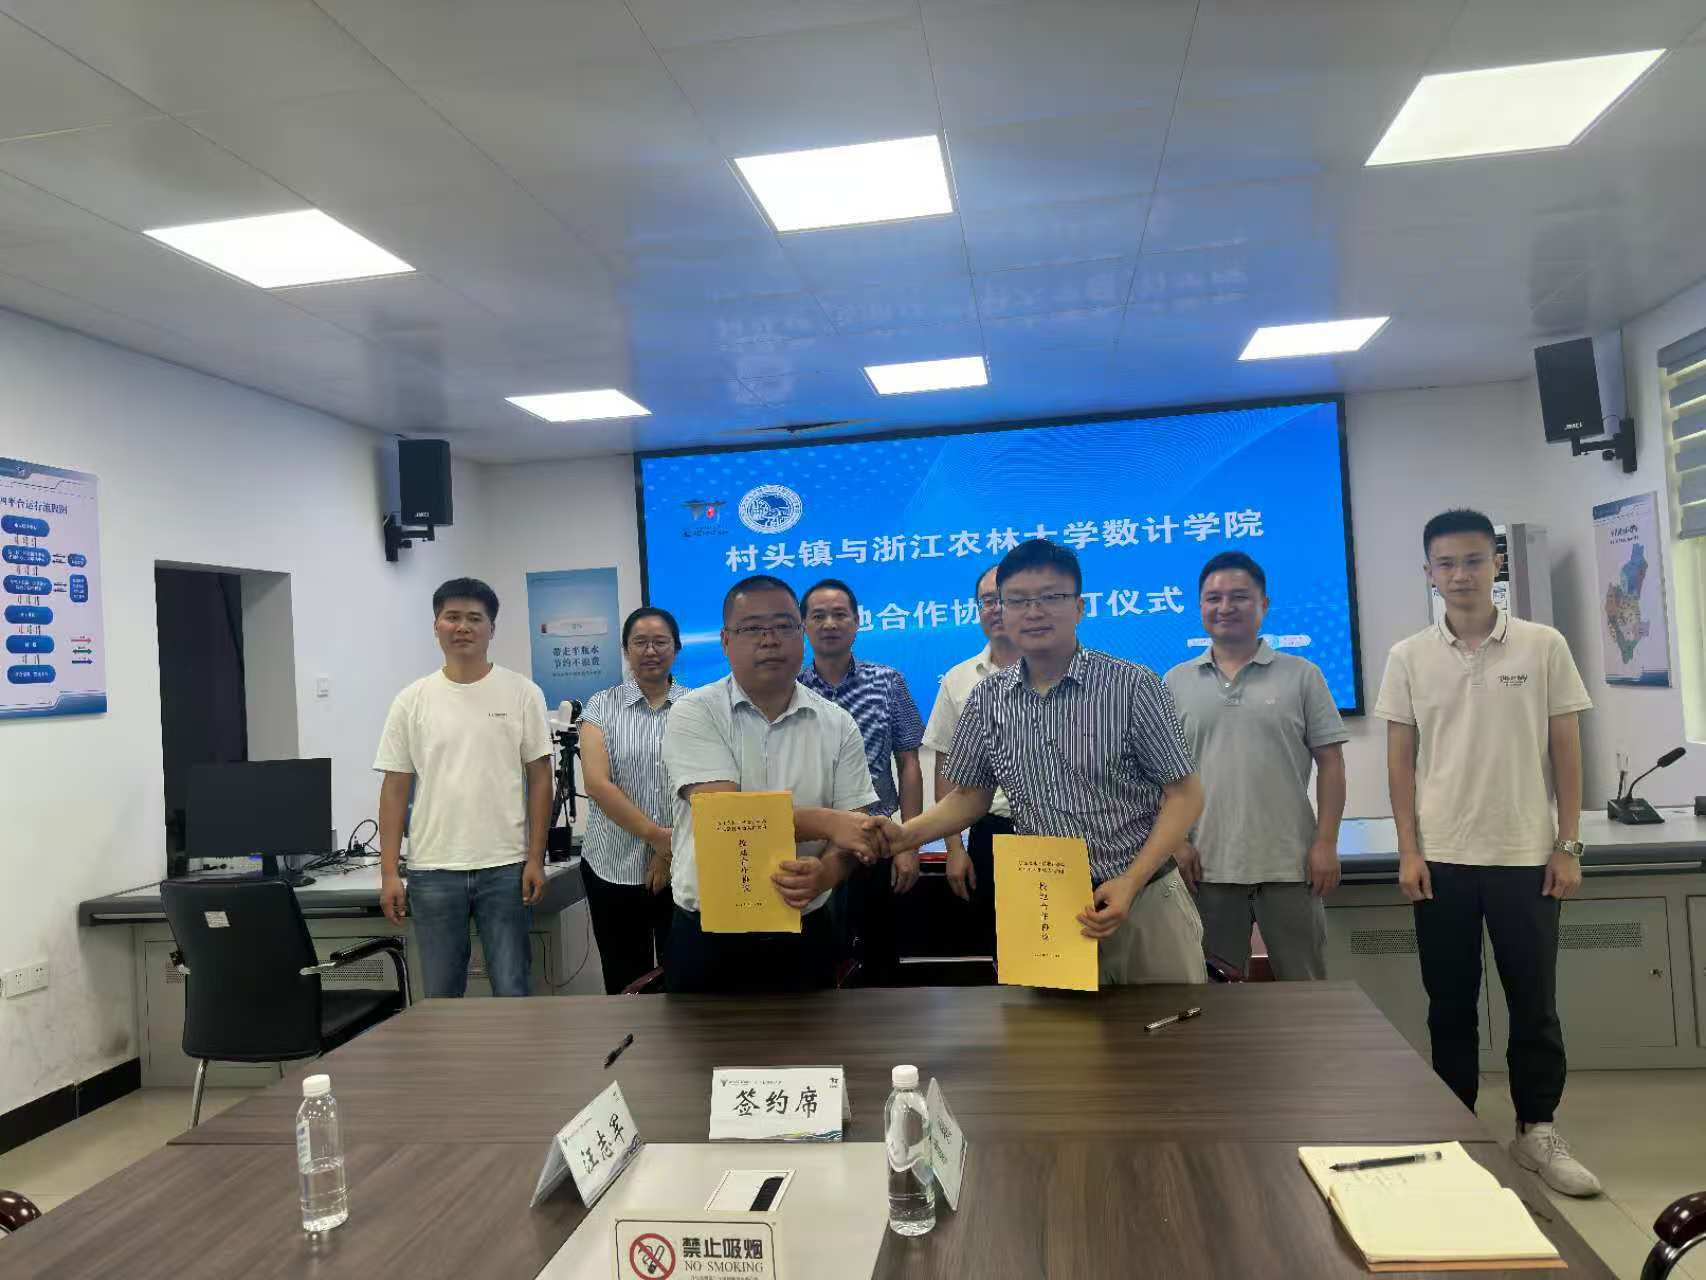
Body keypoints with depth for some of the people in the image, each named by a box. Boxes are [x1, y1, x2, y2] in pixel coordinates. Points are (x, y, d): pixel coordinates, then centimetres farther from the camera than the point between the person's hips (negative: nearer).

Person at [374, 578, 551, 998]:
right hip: (433, 870, 2)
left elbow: (539, 780, -1)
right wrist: (389, 872, -1)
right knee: (441, 994, 12)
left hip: (505, 867, -1)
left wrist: (535, 859, -6)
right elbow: (395, 789, 4)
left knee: (512, 990, 6)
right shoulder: (412, 700, 3)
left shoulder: (522, 693, -1)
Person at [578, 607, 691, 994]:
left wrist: (676, 850, -12)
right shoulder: (602, 706, 1)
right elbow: (597, 784, -10)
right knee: (624, 983, 9)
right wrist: (660, 838, -14)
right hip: (614, 868, 0)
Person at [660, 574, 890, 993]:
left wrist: (824, 874, -24)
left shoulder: (838, 725, 2)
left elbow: (854, 831, -2)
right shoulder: (695, 714, -7)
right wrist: (824, 822, -26)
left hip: (803, 936, 3)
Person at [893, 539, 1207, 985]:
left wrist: (1130, 882, -18)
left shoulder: (1133, 686, -10)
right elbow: (970, 796, 9)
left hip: (1143, 900, -2)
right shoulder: (987, 701, 1)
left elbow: (1184, 794, -7)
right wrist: (906, 834, -9)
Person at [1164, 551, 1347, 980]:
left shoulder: (1302, 675, 2)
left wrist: (1326, 844, -6)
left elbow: (1329, 763, 1)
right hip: (1207, 864, 1)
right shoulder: (1176, 683, 6)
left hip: (1289, 863, -1)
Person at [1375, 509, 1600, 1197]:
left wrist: (1568, 847, -1)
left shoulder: (1544, 647, 0)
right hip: (1442, 860, 1)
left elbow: (1566, 752, 2)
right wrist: (1408, 852, -3)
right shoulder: (1408, 658, 1)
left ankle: (1538, 1132, 24)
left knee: (1534, 1004, 8)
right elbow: (1400, 761, 2)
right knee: (1451, 1006, 10)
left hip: (1526, 856, 0)